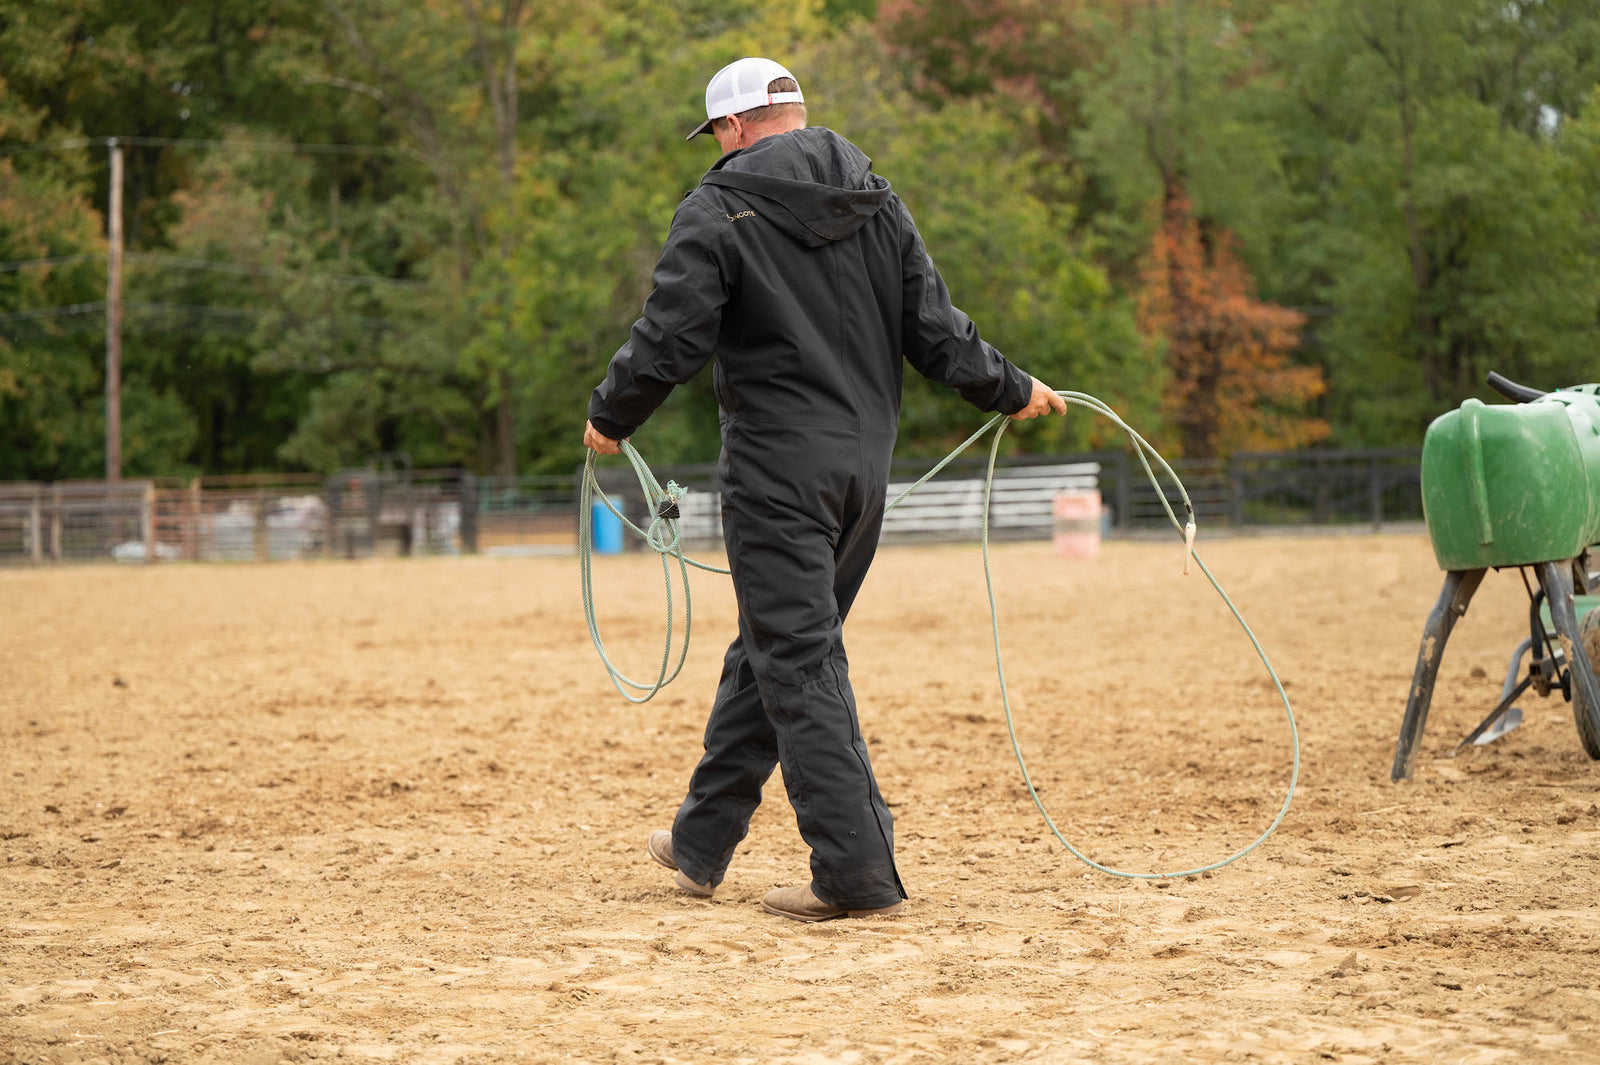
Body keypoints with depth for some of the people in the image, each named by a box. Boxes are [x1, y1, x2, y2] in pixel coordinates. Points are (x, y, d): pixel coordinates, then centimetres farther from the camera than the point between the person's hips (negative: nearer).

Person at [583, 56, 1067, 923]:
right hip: (866, 463, 7)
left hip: (778, 473, -7)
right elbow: (934, 330, 8)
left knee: (799, 663, -5)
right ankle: (702, 841, 27)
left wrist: (609, 418, 4)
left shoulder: (716, 211, -8)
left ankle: (855, 870, -10)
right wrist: (1013, 392, 22)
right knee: (767, 645, 17)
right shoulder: (876, 202, 10)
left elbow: (668, 340, -12)